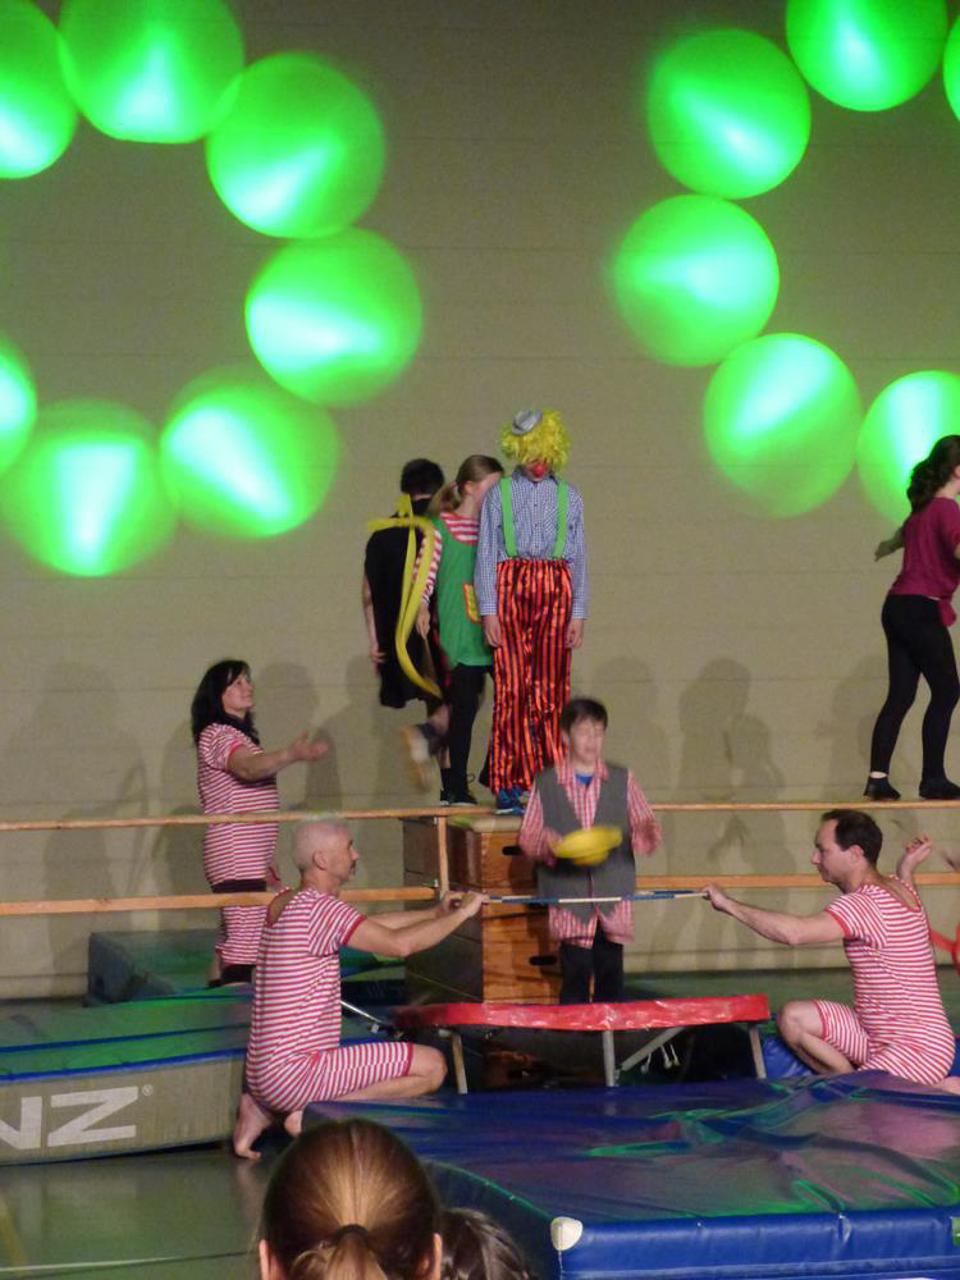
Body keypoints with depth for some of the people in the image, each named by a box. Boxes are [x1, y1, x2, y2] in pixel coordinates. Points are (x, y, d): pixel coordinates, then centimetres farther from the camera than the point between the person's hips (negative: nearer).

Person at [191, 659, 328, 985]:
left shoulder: (241, 734, 20)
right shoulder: (217, 735, -12)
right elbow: (248, 768, -33)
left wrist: (264, 861, 25)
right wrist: (292, 755, -51)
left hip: (251, 857, 10)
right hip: (236, 857, -10)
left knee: (231, 937, 13)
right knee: (246, 938, -16)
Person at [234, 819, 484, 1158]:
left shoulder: (285, 904, 15)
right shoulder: (317, 907, -15)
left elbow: (370, 926, 24)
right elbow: (399, 943, -20)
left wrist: (436, 913, 20)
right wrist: (461, 913, -7)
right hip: (292, 1074, -10)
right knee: (432, 1066, -12)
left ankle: (263, 1110, 16)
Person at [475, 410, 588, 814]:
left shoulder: (569, 496, 13)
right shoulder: (499, 494, 7)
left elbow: (578, 557, 12)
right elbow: (485, 555, 4)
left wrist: (578, 615, 4)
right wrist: (488, 611, -5)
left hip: (556, 593, 2)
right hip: (510, 588, -2)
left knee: (552, 689, 0)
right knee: (511, 687, -6)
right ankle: (508, 787, -4)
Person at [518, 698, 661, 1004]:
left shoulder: (622, 780, 8)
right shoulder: (547, 783, 4)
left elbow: (643, 826, 8)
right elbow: (527, 836, 5)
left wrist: (646, 833, -16)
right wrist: (547, 844, -17)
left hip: (614, 898, 1)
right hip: (569, 896, -1)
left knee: (611, 976, 3)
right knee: (575, 977, -3)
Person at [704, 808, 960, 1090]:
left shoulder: (864, 905, -23)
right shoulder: (898, 887, 8)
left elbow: (793, 932, -35)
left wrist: (729, 904, -24)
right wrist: (906, 870, 15)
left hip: (920, 1046, -9)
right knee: (794, 1017, -1)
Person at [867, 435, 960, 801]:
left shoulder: (923, 507, 16)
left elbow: (902, 536, 39)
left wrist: (884, 548, 60)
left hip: (898, 606, 9)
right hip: (923, 609, -9)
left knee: (900, 694, 8)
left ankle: (878, 778, 4)